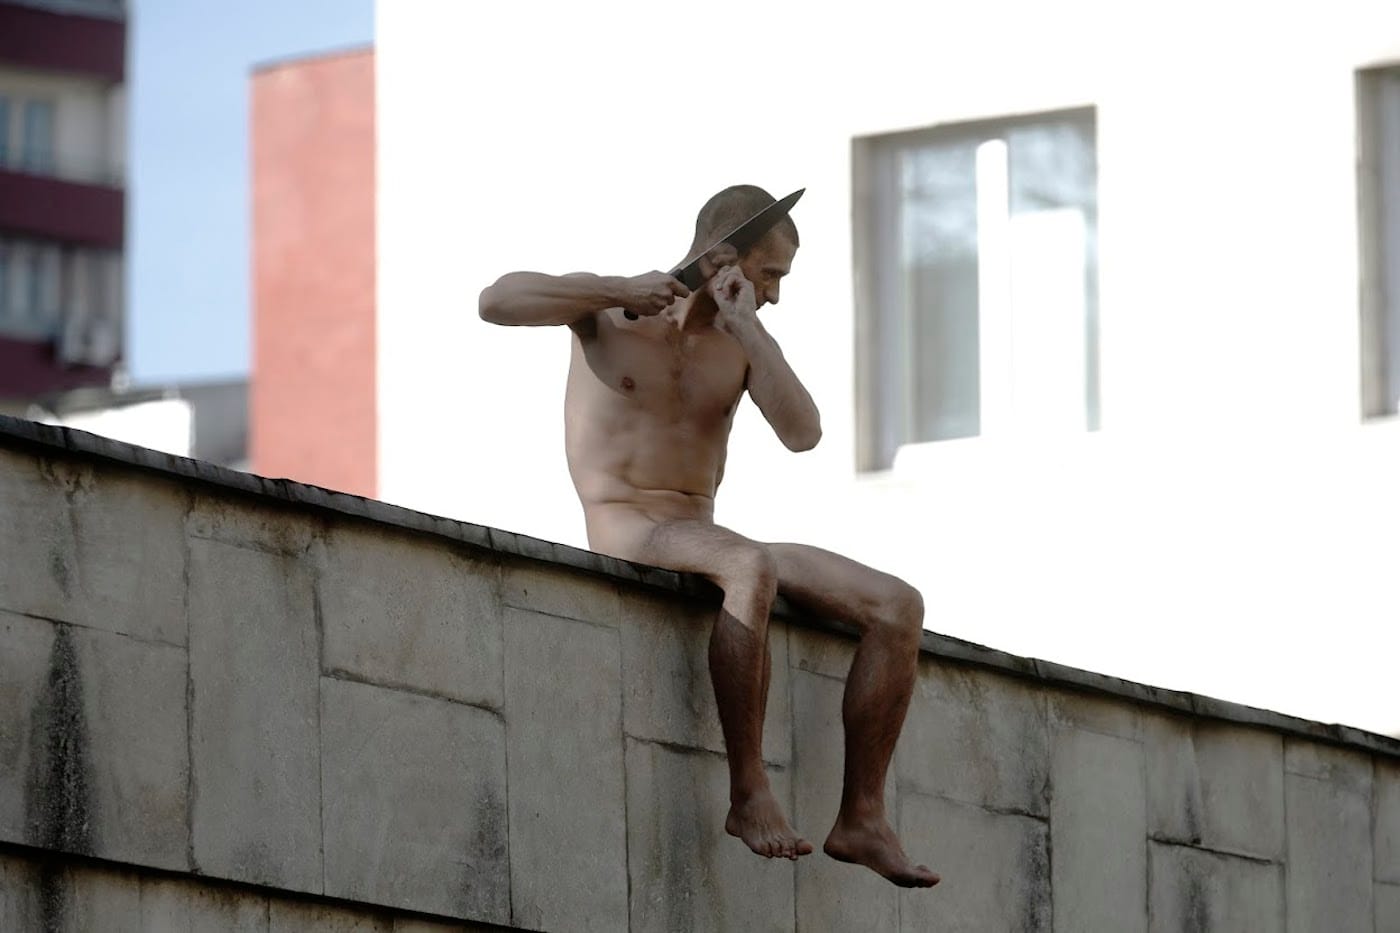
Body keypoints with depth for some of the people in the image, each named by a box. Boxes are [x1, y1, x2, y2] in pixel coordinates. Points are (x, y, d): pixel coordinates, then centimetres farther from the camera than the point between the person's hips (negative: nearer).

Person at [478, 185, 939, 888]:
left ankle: (862, 819, -12)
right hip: (625, 536, -6)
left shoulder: (740, 341, 12)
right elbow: (495, 300, -15)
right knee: (752, 570, -40)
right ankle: (748, 792, -35)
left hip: (704, 543, 6)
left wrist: (747, 325, -10)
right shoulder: (609, 308, 2)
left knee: (897, 606, -12)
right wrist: (621, 291, -16)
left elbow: (802, 434, -5)